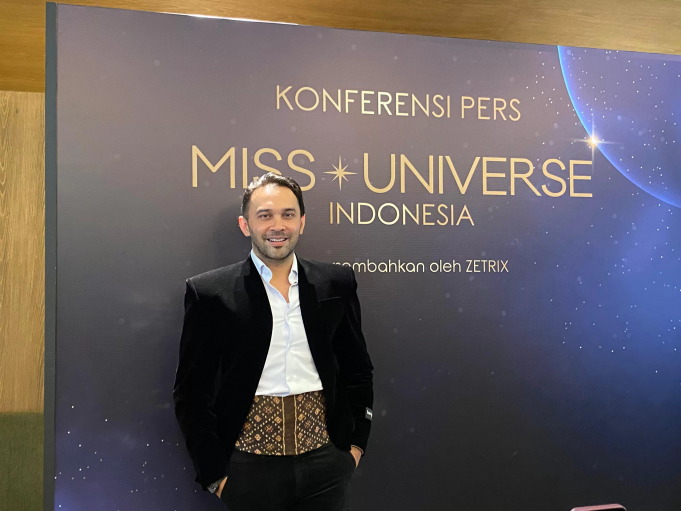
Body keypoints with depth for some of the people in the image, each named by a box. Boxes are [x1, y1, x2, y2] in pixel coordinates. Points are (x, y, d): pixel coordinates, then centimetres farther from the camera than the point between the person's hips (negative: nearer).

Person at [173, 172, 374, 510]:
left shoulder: (336, 283, 1)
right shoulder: (209, 293, -6)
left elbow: (357, 369, 9)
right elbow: (192, 393, -3)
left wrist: (357, 442, 6)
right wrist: (215, 474, -4)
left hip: (327, 464, 2)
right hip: (250, 469, -2)